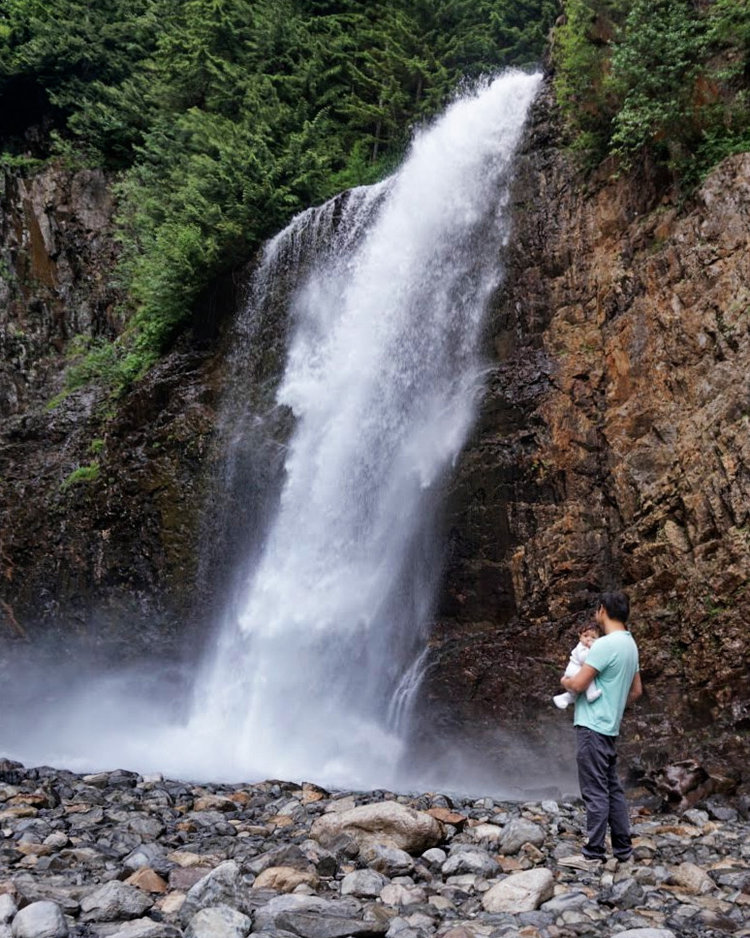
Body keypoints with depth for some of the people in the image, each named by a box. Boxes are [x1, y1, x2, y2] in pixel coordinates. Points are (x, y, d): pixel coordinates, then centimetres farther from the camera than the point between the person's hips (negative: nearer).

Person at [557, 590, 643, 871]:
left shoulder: (606, 644, -18)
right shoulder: (630, 645, 12)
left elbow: (578, 684, -19)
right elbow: (636, 690, 19)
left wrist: (564, 681, 2)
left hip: (592, 727, -9)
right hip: (609, 727, 9)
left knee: (595, 792, -6)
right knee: (612, 788, 15)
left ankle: (592, 855, -2)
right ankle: (623, 848, 22)